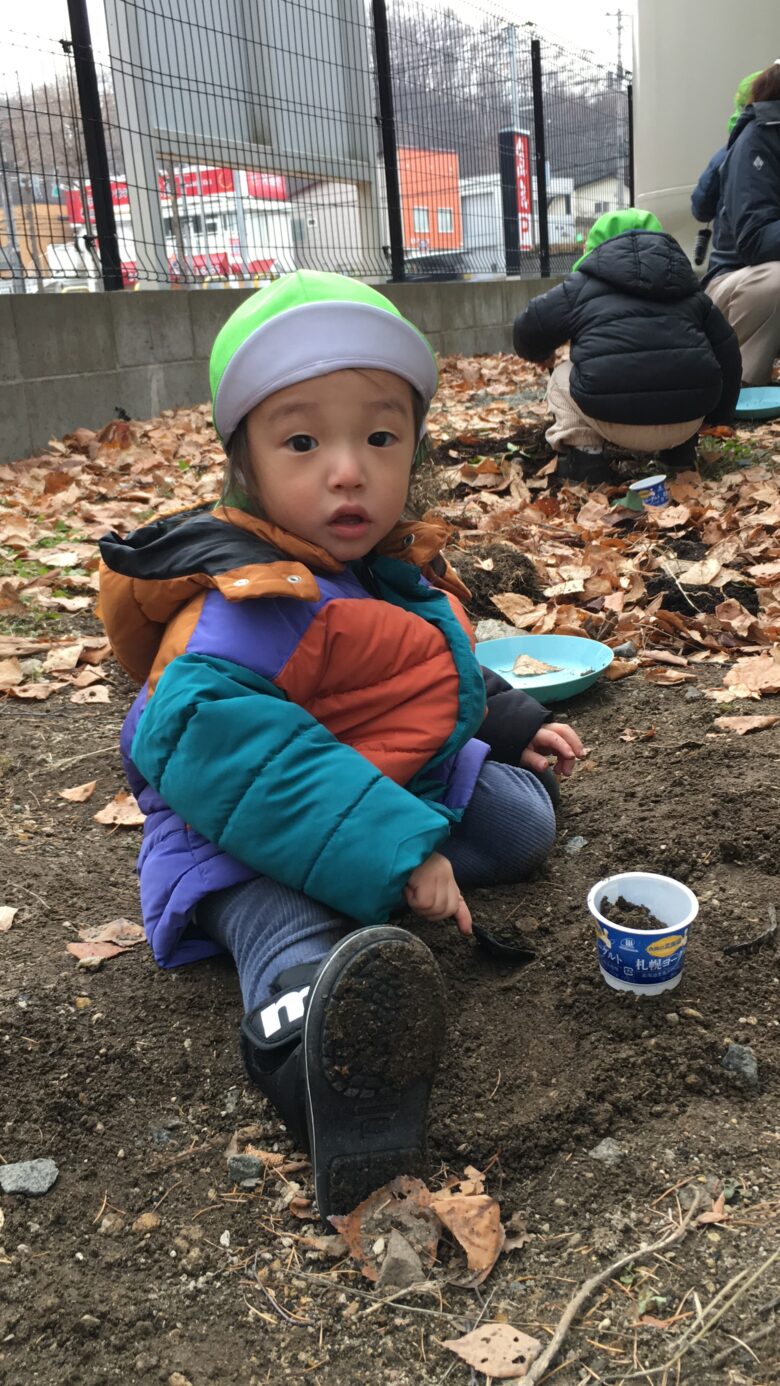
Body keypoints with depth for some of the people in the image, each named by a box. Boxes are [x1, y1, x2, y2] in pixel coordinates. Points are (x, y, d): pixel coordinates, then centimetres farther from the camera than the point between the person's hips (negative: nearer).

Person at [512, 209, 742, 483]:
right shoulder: (691, 292, 28)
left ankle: (582, 455, 9)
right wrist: (717, 415, 42)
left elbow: (527, 332, 23)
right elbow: (727, 355, 29)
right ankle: (679, 449, 23)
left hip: (616, 420, -4)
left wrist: (544, 355, 46)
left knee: (563, 377, 27)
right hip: (686, 420, 4)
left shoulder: (581, 286, 18)